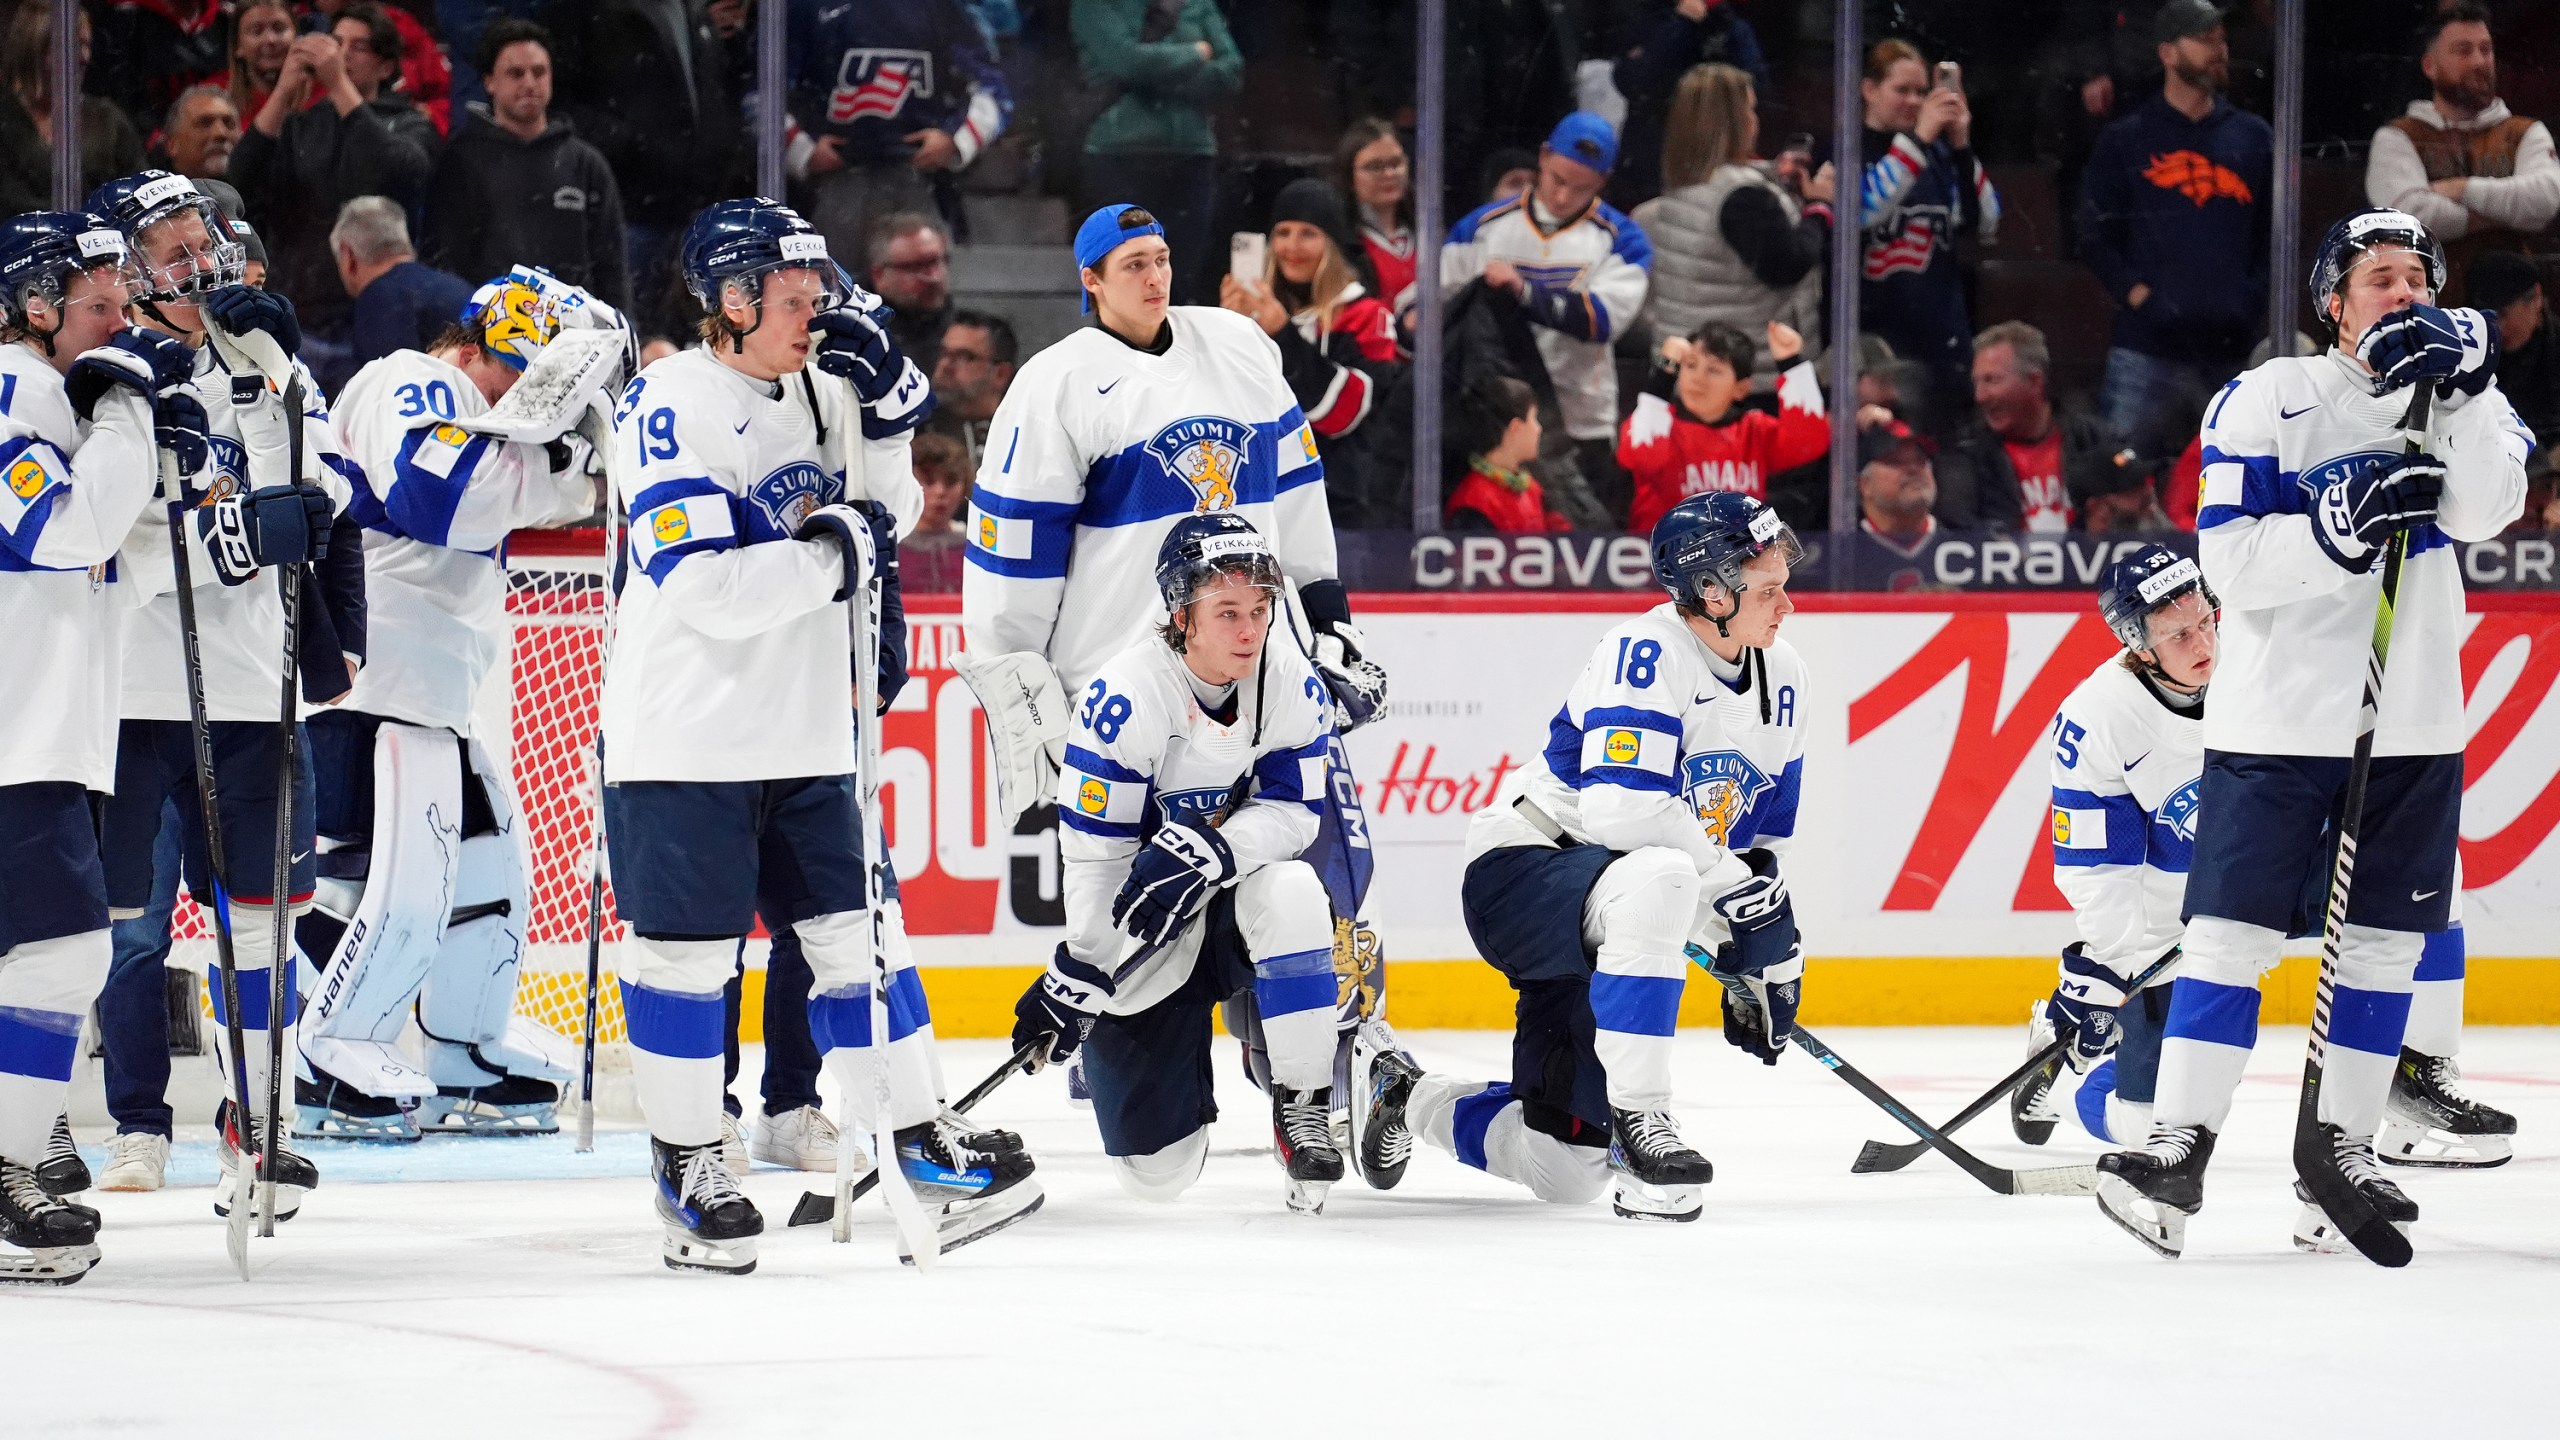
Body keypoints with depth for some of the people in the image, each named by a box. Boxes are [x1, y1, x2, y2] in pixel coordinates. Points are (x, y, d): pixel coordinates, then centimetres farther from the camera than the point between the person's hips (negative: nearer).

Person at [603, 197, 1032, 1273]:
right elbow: (707, 590, -25)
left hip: (802, 733, 7)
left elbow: (886, 514, 17)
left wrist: (888, 399, 2)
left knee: (856, 933, 9)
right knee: (685, 952, 0)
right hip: (686, 733, -7)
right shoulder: (671, 407, -16)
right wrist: (827, 552, -18)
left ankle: (921, 1143, 14)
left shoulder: (813, 389, 8)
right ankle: (686, 1168, 11)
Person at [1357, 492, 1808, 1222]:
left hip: (1611, 917, 8)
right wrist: (1739, 887, -29)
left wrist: (1769, 954, 11)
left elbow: (1765, 830, 16)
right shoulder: (1647, 653, -21)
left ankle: (1403, 1098, 34)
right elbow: (1621, 809, -33)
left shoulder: (1782, 676, 5)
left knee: (1566, 1169, 5)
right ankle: (1636, 1117, -36)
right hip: (1519, 872, -8)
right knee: (1656, 882, -43)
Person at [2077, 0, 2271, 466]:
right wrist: (2133, 291, -8)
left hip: (2234, 350, 2)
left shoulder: (2253, 138, 15)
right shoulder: (2126, 139, 9)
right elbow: (2097, 231, 6)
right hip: (2147, 346, -2)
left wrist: (2253, 299, 0)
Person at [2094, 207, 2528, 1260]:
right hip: (2278, 720, -4)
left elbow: (2486, 509, -12)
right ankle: (2177, 1148, -6)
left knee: (2382, 944, 7)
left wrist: (2462, 385, -25)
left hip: (2412, 727, 4)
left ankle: (2342, 1155, 15)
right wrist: (2339, 523, -25)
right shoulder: (2267, 403, -3)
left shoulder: (2461, 394, 7)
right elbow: (2230, 563, -11)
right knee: (2233, 932, -7)